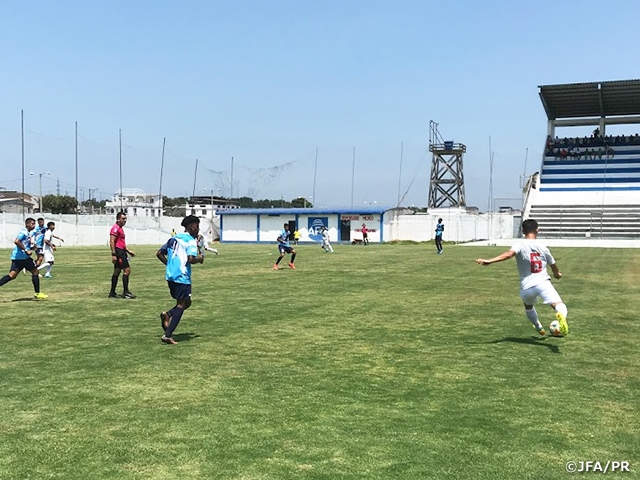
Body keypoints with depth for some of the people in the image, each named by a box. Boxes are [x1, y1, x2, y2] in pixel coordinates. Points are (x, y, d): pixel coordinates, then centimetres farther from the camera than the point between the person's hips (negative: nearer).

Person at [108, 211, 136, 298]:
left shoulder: (120, 228, 20)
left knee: (117, 272, 12)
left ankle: (112, 293, 17)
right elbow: (112, 241, -19)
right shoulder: (115, 228, -12)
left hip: (122, 251, 11)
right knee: (127, 270, -11)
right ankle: (126, 292, -8)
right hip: (118, 252, -11)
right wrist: (113, 254, -24)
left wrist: (128, 251, 25)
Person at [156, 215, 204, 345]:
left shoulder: (174, 238, 16)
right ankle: (168, 335, -9)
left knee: (186, 302, 20)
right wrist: (200, 258, -1)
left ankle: (167, 314, -5)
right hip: (182, 277, -8)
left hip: (170, 276, 8)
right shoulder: (191, 240, -8)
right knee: (181, 305, -2)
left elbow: (159, 254, 17)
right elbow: (191, 259, -21)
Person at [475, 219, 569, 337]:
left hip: (526, 287, 1)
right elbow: (553, 265, 26)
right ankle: (561, 315, -50)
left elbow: (509, 254, -23)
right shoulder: (542, 246, 10)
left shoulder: (520, 245, 0)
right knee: (559, 304, -15)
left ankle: (539, 328, 49)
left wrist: (489, 261, -30)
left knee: (528, 306, 32)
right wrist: (557, 274, 48)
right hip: (543, 282, -1)